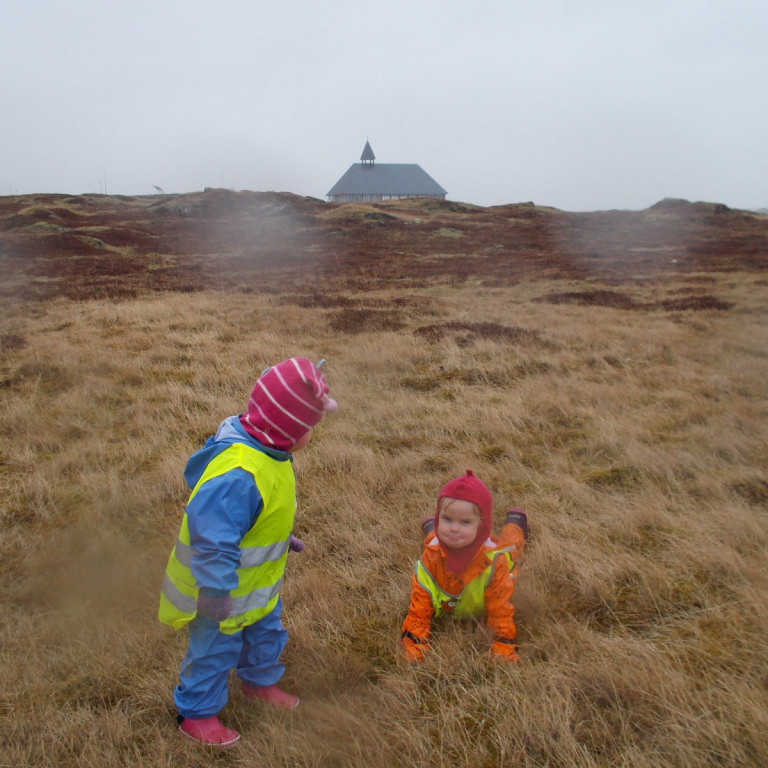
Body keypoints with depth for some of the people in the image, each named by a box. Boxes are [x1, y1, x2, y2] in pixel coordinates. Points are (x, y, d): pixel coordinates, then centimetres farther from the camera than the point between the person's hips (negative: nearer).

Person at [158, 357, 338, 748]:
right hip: (227, 590, -9)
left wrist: (284, 536, 21)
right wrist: (215, 590, -30)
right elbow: (213, 540, -37)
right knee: (216, 650, 14)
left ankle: (260, 681, 55)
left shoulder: (264, 448, -8)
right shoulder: (238, 476, -41)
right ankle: (196, 714, 37)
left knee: (266, 631, 29)